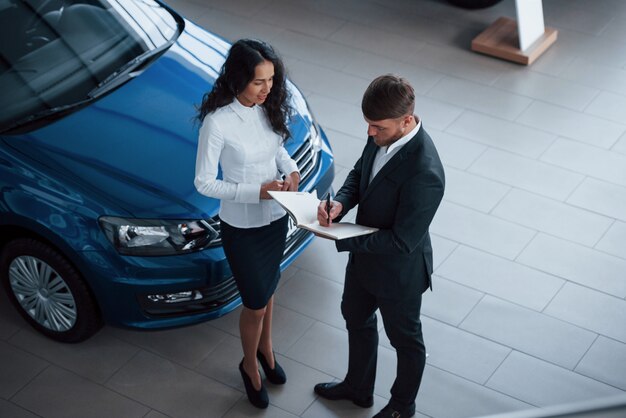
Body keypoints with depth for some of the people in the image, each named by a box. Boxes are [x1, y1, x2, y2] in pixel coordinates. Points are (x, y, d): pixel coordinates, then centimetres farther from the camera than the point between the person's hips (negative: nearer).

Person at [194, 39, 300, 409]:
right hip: (242, 226, -6)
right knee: (256, 305, 9)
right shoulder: (218, 122, -28)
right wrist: (256, 191, -26)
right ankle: (250, 366, 37)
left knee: (268, 290, 25)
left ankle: (266, 349, 52)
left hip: (277, 216, 6)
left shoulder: (269, 108, -9)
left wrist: (291, 168, -11)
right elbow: (204, 183, -21)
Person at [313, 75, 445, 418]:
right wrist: (341, 202, -16)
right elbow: (360, 172, 4)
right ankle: (358, 387, 56)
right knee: (356, 319, 29)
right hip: (365, 255, 8)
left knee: (405, 339, 20)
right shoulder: (383, 134, -15)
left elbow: (402, 241, -31)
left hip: (398, 271, -8)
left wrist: (342, 241, -25)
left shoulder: (424, 174, -39)